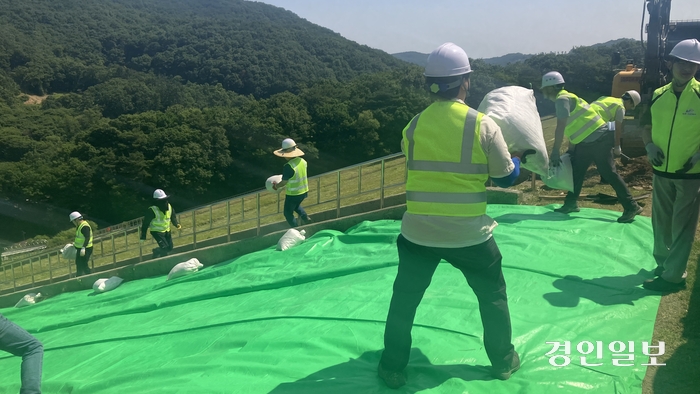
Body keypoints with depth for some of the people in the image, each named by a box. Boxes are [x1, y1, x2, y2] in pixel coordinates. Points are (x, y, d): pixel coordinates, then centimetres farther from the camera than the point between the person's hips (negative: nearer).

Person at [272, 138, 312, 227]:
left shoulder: (288, 167, -28)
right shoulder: (302, 161, -6)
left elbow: (284, 182, -18)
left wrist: (276, 186, 1)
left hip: (293, 194, -7)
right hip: (304, 191, 7)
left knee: (288, 213, 15)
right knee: (296, 205, 36)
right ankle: (305, 217, 24)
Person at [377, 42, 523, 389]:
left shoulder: (413, 126, -2)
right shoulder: (483, 125, -9)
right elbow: (507, 177, -1)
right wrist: (515, 159, 22)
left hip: (418, 232, 1)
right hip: (469, 234, -1)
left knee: (404, 300, 16)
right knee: (493, 295, 22)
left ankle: (393, 369, 26)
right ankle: (503, 361, 36)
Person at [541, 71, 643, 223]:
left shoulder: (562, 99, -14)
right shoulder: (565, 98, 16)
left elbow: (560, 128, -21)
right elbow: (574, 126, 19)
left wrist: (555, 153, -19)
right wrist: (571, 150, 21)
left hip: (598, 138, -10)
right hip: (587, 140, 10)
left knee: (609, 173, -8)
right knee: (575, 170, 15)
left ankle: (631, 207, -3)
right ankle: (571, 203, 26)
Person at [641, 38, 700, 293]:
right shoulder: (658, 95, 2)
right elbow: (646, 126, 14)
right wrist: (650, 147, -4)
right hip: (661, 172, 5)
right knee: (660, 221, 17)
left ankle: (673, 276, 6)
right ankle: (663, 263, 35)